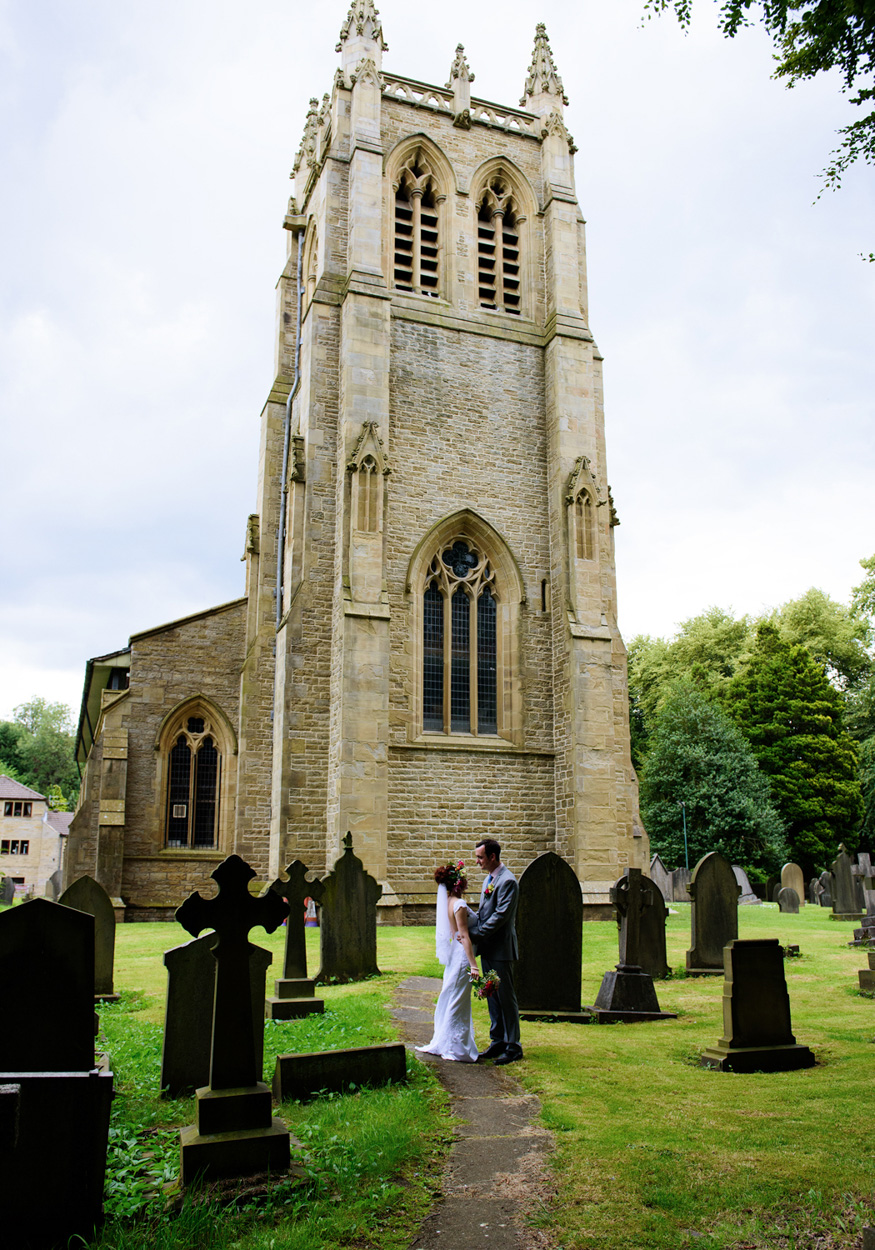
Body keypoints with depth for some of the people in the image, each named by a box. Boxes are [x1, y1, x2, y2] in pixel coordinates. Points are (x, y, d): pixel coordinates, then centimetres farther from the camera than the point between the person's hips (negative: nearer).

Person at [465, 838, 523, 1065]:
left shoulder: (507, 881, -16)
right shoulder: (489, 879, 14)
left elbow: (501, 915, -22)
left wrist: (475, 934, -21)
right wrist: (468, 925, 4)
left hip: (501, 949, -9)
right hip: (487, 949, 9)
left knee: (506, 998, -1)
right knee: (492, 997, 14)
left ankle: (513, 1047, 8)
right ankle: (497, 1042, 24)